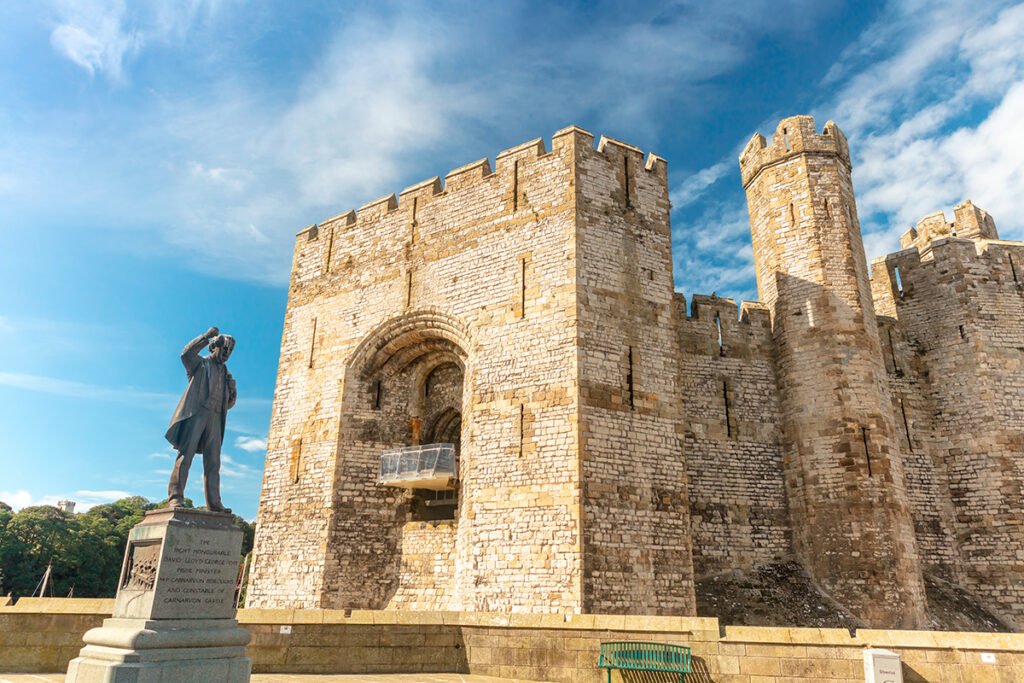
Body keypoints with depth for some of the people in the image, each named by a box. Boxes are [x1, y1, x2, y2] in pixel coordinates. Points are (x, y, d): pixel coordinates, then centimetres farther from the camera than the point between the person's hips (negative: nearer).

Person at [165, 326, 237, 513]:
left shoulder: (225, 373, 25)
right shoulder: (200, 363, 11)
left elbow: (229, 403, 24)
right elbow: (186, 354, -13)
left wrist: (232, 389, 4)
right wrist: (206, 336, -16)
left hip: (214, 419, 5)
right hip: (196, 414, -5)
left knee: (213, 463, 0)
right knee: (185, 455, -12)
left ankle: (214, 503, -2)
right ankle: (175, 497, -14)